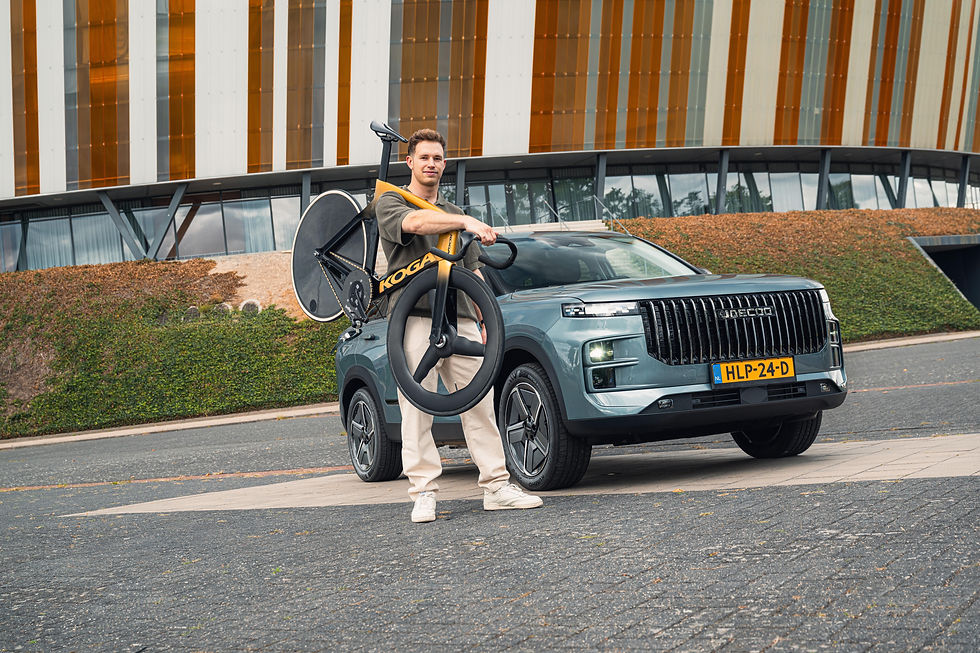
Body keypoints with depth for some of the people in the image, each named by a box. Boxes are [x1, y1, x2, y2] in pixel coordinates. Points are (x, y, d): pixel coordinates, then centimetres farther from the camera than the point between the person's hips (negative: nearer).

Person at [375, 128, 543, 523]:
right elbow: (416, 223, -17)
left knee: (480, 402, -1)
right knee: (417, 409, -7)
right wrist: (467, 222, -29)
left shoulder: (454, 214, 26)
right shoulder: (390, 204, 8)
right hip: (414, 317, -5)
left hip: (459, 320, 5)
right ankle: (423, 494, -3)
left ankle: (497, 486, 0)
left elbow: (473, 273, 25)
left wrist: (485, 321, 15)